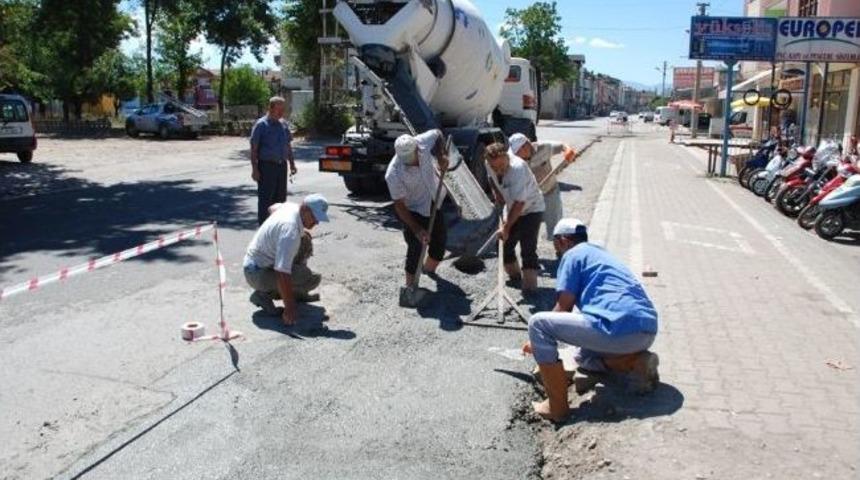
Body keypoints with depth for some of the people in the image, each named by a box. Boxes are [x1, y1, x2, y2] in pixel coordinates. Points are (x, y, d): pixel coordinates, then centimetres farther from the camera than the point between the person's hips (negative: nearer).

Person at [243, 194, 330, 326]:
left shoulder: (290, 206, -3)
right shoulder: (290, 230, -32)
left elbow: (273, 208, 25)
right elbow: (282, 274, -36)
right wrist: (289, 308, -34)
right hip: (257, 274, -10)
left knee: (305, 239, 13)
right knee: (312, 278, -21)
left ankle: (296, 292, 19)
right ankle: (264, 294, -8)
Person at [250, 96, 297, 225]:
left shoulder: (284, 124, 11)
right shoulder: (261, 125, -8)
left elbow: (288, 146, 19)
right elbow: (254, 148, -9)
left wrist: (292, 164, 15)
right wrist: (255, 169, -14)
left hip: (282, 165, 6)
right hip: (267, 166, -6)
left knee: (280, 197, 12)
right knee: (265, 199, -2)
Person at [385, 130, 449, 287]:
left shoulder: (423, 142, -23)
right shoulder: (394, 175, -34)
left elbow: (437, 134, 2)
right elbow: (399, 205, -25)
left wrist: (441, 156, -13)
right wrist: (417, 230, -27)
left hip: (433, 203, 6)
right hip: (413, 210, -6)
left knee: (440, 238, 17)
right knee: (416, 247, -11)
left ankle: (429, 269, 43)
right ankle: (410, 286, 3)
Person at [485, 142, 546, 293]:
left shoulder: (518, 168, -36)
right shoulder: (490, 165, -15)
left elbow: (519, 203, -35)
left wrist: (506, 227, -33)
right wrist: (497, 192, -4)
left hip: (531, 209, -7)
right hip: (512, 208, 7)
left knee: (528, 248, -16)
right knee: (506, 242, 13)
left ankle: (529, 285, -9)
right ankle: (514, 275, 34)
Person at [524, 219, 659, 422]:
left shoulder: (573, 254, 6)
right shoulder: (601, 254, 31)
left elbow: (563, 308, 0)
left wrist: (538, 341, 15)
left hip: (620, 328, -9)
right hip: (647, 331, 9)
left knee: (538, 323, -3)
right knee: (583, 357, 32)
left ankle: (557, 407, -3)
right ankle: (637, 363, 7)